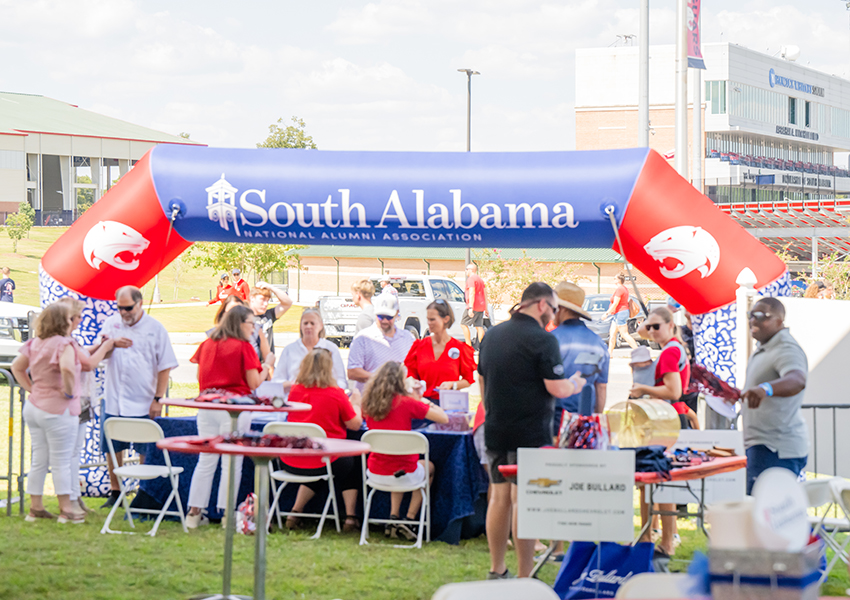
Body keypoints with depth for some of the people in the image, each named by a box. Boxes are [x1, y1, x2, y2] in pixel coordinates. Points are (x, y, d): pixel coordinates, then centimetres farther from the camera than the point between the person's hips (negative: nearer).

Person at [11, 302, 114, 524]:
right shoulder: (64, 344, -16)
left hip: (34, 407, 7)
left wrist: (31, 388, 13)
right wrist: (69, 391, -19)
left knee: (39, 460, 13)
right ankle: (66, 510, 8)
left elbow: (17, 367, 17)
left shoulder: (34, 343, 7)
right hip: (58, 411, -7)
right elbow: (67, 368, -34)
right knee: (61, 462, 2)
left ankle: (35, 507, 18)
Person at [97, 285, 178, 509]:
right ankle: (115, 493, 21)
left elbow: (165, 367, -2)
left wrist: (158, 399, -7)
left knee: (145, 452, 1)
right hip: (114, 400, 3)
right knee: (113, 449, 8)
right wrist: (111, 344, -14)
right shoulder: (111, 323, 7)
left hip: (143, 403, -3)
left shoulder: (155, 329, -3)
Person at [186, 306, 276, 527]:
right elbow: (254, 383, -9)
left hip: (207, 407, 5)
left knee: (206, 461, 11)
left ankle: (194, 511, 10)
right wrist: (267, 365, 6)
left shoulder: (207, 345, 7)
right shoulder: (244, 347, -8)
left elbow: (200, 377, 14)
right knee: (232, 463, 2)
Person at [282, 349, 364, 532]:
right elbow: (355, 424, -5)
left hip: (290, 463, 4)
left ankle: (295, 512, 21)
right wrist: (355, 403, 14)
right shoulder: (335, 394, -12)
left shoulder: (295, 391, 1)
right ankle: (351, 517, 22)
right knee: (352, 463, 26)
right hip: (322, 462, -4)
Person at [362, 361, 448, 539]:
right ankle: (410, 520, 20)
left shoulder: (369, 403, -1)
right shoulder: (406, 403, -15)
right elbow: (444, 418, -11)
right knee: (429, 467, 30)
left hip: (374, 474, 4)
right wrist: (422, 400, 4)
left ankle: (393, 518, 24)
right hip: (404, 474, -4)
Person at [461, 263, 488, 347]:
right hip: (481, 307, 9)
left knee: (463, 324, -3)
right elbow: (485, 294, 23)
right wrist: (486, 308, 27)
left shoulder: (471, 279, -8)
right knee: (479, 326, 4)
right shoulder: (480, 280, 21)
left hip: (473, 306, -9)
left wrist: (470, 308, -23)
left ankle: (468, 345, -10)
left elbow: (472, 293, -18)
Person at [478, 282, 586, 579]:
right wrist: (575, 384, 5)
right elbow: (557, 389, -16)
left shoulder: (492, 335, 10)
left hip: (495, 430, 7)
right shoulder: (542, 340, -14)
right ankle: (525, 578, -3)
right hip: (530, 432, -7)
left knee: (499, 497, 14)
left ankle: (497, 571, 20)